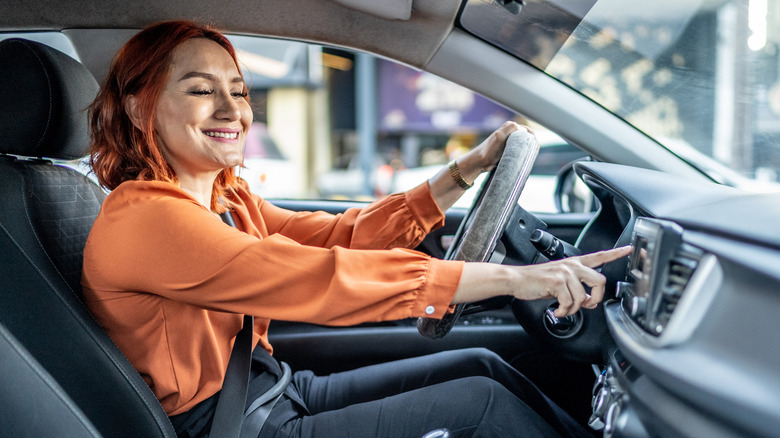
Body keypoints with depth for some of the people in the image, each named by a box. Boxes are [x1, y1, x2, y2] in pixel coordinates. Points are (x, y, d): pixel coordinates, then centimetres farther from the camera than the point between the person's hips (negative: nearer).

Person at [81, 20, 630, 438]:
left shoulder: (229, 201, 7)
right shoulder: (142, 217, -23)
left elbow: (340, 235, 1)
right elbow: (316, 279, -32)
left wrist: (470, 168, -3)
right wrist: (512, 278, -32)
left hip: (279, 390, 8)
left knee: (480, 364, 4)